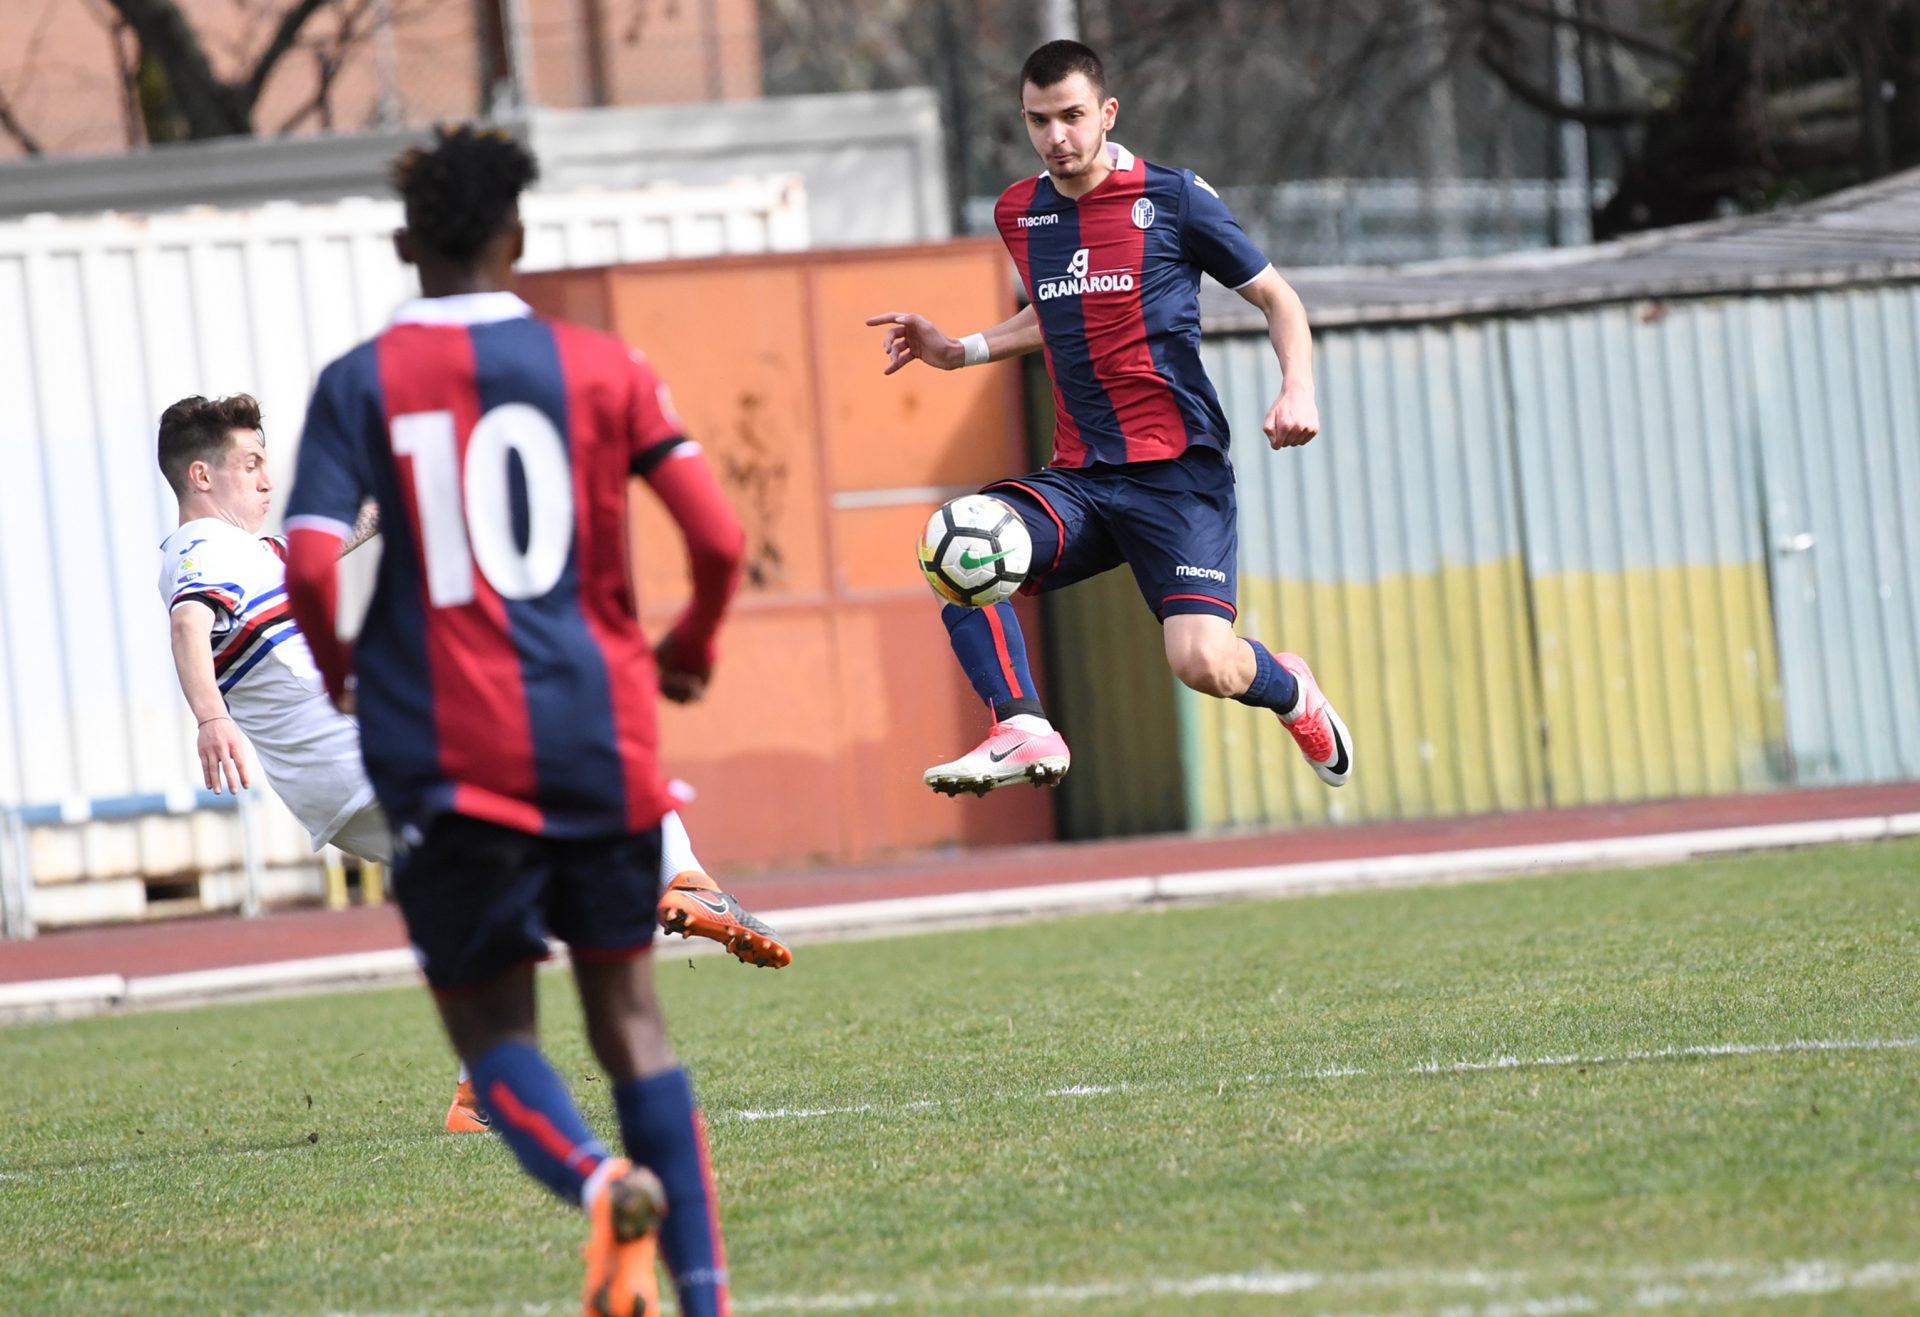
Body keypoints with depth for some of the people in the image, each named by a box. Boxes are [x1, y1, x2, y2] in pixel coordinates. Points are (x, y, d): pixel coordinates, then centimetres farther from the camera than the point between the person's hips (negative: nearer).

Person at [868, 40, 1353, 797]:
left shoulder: (1174, 198, -3)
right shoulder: (1019, 214, 12)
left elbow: (1276, 298, 5)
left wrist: (1298, 389, -11)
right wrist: (957, 352, 20)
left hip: (1178, 471, -5)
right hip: (1080, 477, 5)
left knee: (1204, 663, -19)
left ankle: (1290, 691, 18)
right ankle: (1023, 731, -26)